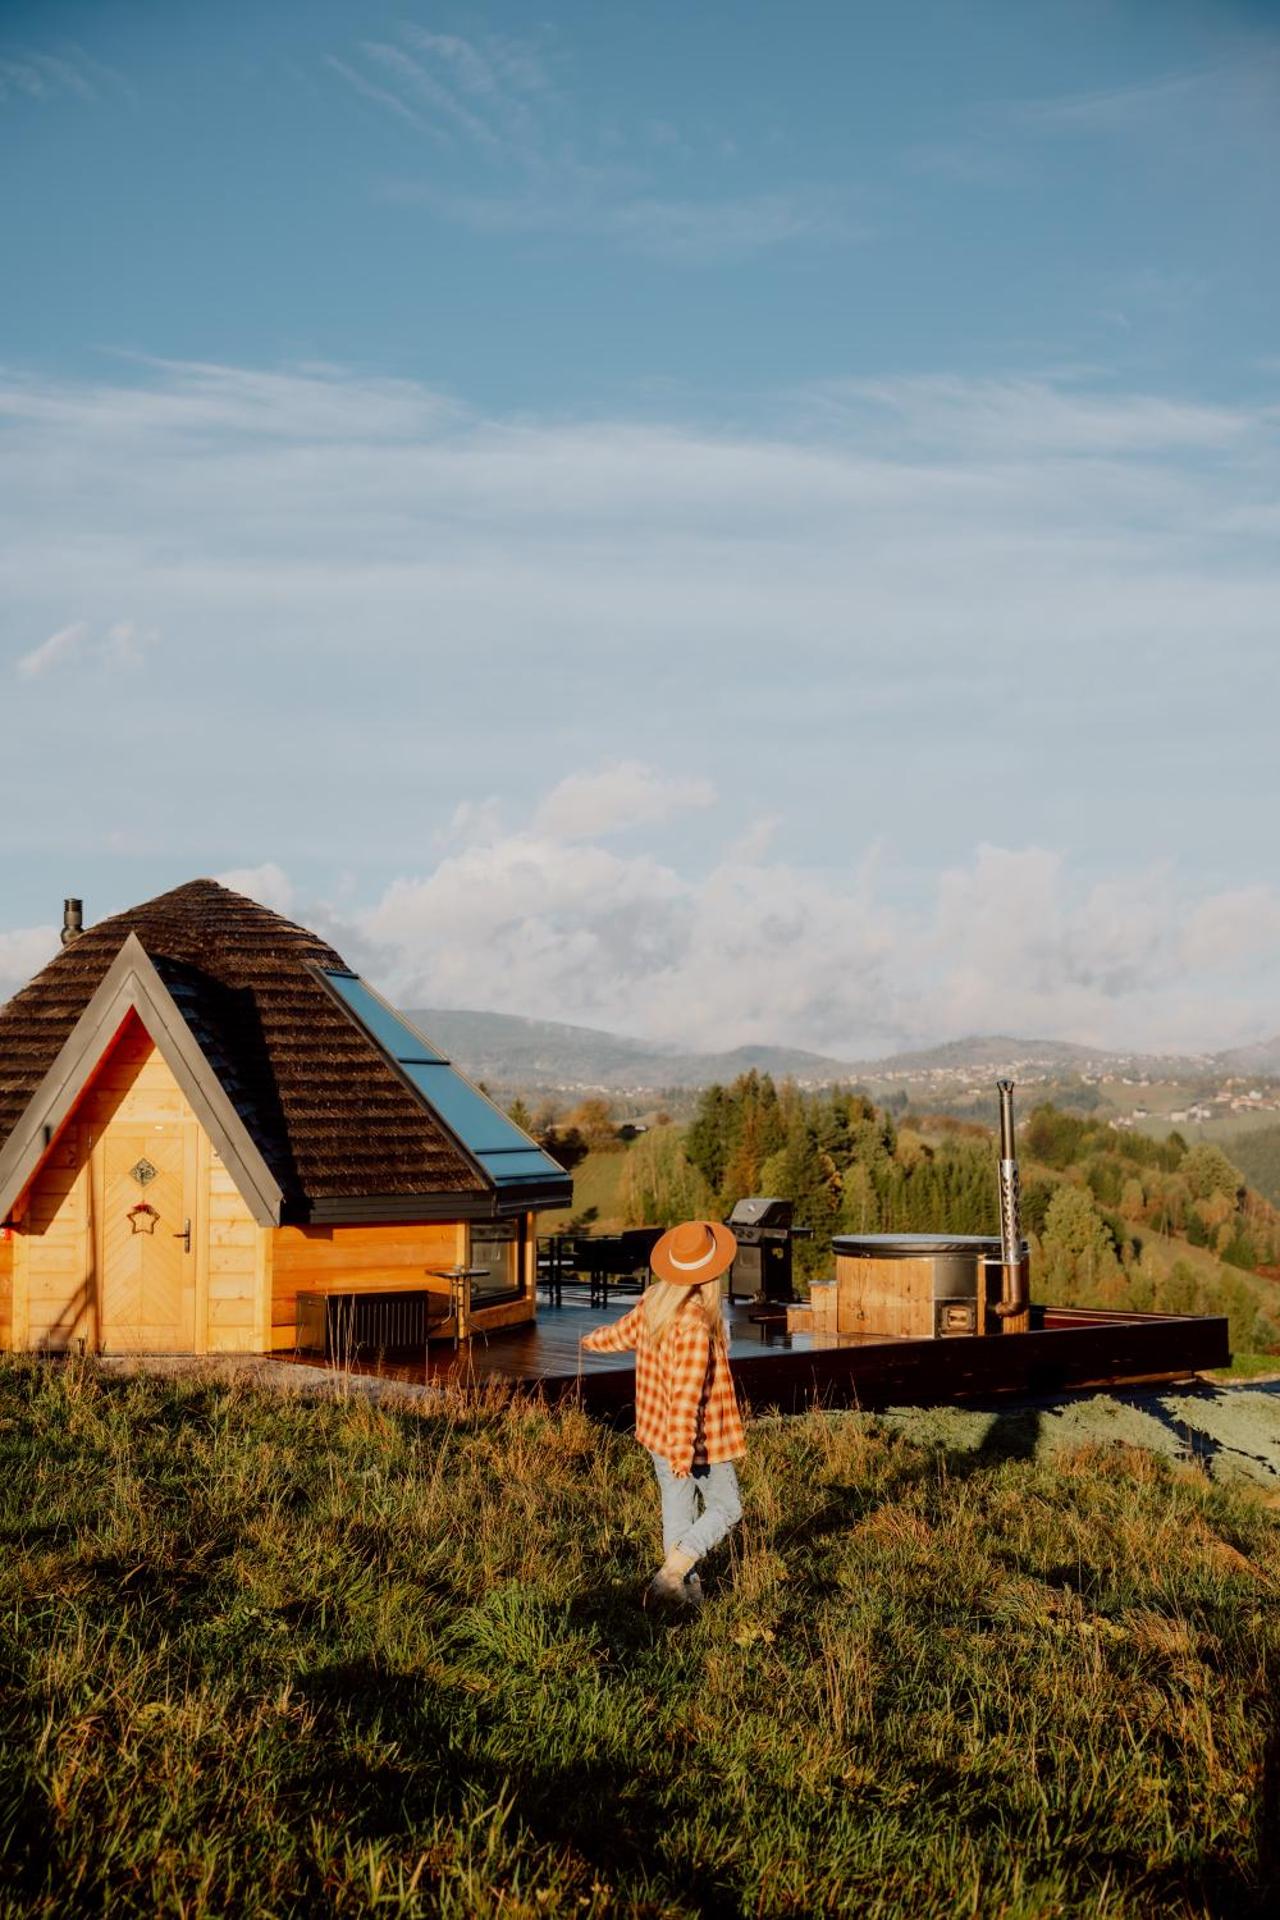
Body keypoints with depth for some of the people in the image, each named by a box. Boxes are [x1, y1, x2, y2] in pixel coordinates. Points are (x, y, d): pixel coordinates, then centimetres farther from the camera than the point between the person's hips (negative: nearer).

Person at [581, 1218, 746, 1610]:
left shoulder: (653, 1301, -4)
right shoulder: (695, 1325, -29)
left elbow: (622, 1333, 15)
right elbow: (686, 1395, -29)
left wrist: (592, 1341, 38)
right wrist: (682, 1454, -26)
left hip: (658, 1432, 8)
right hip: (699, 1438, -7)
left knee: (677, 1508, 18)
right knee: (725, 1508, 8)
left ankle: (686, 1590, 26)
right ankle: (671, 1575, -4)